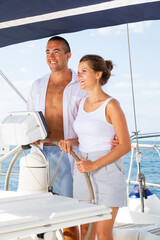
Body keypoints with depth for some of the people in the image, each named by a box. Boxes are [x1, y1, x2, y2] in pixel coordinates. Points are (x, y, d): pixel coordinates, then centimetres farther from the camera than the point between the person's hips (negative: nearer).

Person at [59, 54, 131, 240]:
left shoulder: (111, 105, -11)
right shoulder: (82, 103, 10)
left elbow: (125, 145, -13)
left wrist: (94, 165, -19)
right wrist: (70, 142, -4)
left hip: (106, 171, -6)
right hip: (83, 172, 6)